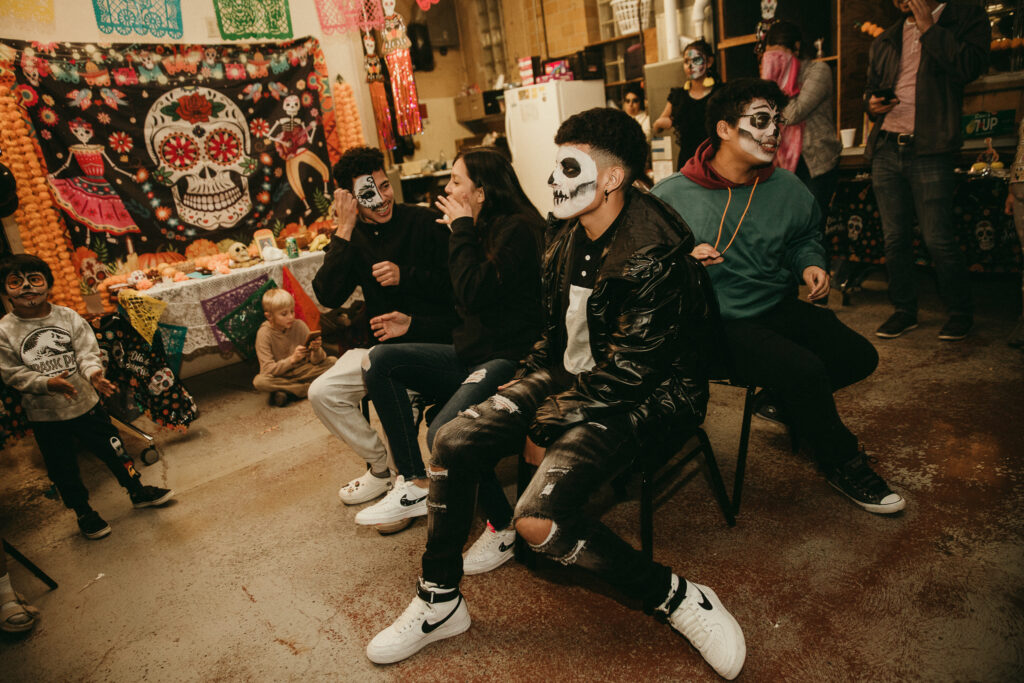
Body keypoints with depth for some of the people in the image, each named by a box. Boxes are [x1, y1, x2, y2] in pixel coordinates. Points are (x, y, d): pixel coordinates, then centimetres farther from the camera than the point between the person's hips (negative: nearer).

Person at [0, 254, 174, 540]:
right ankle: (84, 513, 35)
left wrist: (93, 373, -30)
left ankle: (138, 492, 34)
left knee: (114, 450, 12)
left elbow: (87, 351, -10)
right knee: (63, 469, 13)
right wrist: (48, 383, -26)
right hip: (44, 416, -1)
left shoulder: (68, 317, -6)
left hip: (86, 402, 1)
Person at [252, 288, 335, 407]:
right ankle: (309, 388, -20)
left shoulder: (300, 326, -9)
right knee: (259, 381, -34)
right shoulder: (264, 333, -15)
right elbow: (268, 369, -20)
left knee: (332, 361, -17)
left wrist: (316, 350, -32)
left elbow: (316, 361, -9)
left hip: (301, 371, 2)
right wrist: (292, 359, -34)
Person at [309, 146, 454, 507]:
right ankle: (381, 466, 13)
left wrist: (405, 275, -19)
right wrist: (344, 231, -12)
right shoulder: (353, 237, 7)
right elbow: (328, 296, -10)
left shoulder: (423, 221, -5)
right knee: (322, 392, -6)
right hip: (380, 340, 5)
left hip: (431, 338, -5)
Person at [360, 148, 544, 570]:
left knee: (445, 433, -30)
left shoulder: (517, 230, -12)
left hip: (509, 359, -10)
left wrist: (461, 231, -11)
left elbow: (475, 294, -23)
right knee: (382, 360, -1)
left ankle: (503, 525, -4)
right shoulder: (481, 230, 14)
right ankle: (414, 484, 0)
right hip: (472, 353, 10)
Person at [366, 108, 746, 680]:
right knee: (453, 442, -6)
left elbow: (629, 371, -22)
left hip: (640, 398, -8)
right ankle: (439, 601, 10)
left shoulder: (651, 254, -21)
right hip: (570, 377, 8)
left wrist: (549, 425, -16)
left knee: (539, 517, -27)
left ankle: (677, 597, -5)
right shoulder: (568, 243, 6)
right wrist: (525, 388, 4)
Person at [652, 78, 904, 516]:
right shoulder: (672, 195, -8)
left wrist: (809, 264, 4)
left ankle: (786, 401, 24)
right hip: (719, 325, -6)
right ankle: (843, 463, 3)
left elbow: (805, 238, 25)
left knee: (859, 356, -5)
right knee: (804, 369, -25)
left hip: (780, 309, 7)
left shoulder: (787, 188, 8)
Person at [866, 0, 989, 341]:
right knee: (894, 238, 6)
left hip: (929, 151, -5)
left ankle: (961, 312, 13)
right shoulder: (885, 41, 19)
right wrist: (872, 103, 3)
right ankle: (904, 310, 19)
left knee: (938, 239, -5)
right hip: (886, 150, 5)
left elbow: (970, 67, -11)